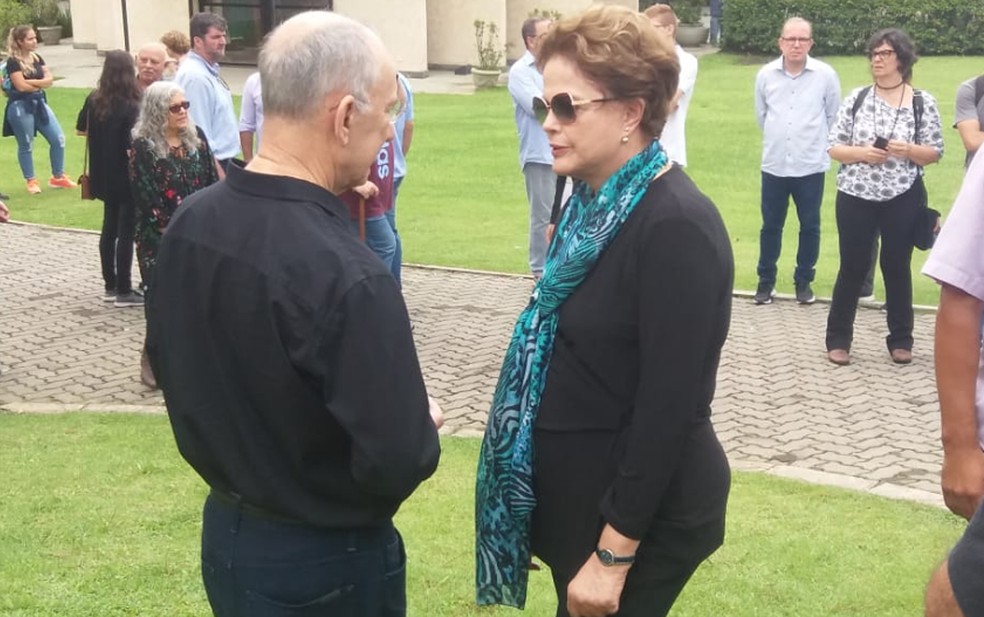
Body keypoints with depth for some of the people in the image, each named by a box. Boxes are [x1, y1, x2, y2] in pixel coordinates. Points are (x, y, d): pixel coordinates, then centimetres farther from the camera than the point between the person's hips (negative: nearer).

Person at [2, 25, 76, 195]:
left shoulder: (37, 58, 10)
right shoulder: (13, 62, -11)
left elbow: (50, 79, -1)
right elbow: (21, 86, -20)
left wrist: (30, 82, -16)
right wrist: (41, 83, -5)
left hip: (39, 103, 7)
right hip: (20, 107, -7)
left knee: (58, 138, 3)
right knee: (26, 145, 4)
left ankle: (58, 177, 17)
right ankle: (31, 181, 18)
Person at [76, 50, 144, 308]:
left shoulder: (94, 100, 1)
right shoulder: (131, 107, -19)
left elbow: (81, 130, 16)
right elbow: (132, 149, -24)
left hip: (104, 176, 7)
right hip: (126, 179, -7)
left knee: (110, 228, 17)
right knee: (126, 232, 1)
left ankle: (111, 286, 24)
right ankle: (123, 291, 6)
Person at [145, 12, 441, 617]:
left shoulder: (190, 222, -7)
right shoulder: (347, 276, -31)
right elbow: (399, 466, -27)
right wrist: (421, 426, -6)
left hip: (224, 531, 6)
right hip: (324, 562, -6)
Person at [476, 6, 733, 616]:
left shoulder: (676, 226, -22)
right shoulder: (596, 202, 5)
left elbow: (667, 408, -23)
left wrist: (614, 554, -21)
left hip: (641, 512, -8)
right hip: (579, 493, 8)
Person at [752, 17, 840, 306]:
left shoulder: (825, 74, -7)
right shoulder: (766, 74, -3)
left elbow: (834, 116, 6)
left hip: (811, 165, -1)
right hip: (774, 164, 1)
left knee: (810, 226, 7)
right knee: (770, 225, 8)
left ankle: (804, 281, 21)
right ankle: (766, 281, 20)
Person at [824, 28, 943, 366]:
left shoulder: (923, 102, 0)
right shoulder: (857, 97, 2)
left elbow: (935, 152, 2)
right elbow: (834, 148, 2)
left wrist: (908, 151, -18)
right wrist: (861, 152, -16)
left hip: (902, 199, 0)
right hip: (856, 197, 1)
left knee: (897, 267, 8)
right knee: (852, 267, 5)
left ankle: (900, 341, 21)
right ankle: (838, 339, 15)